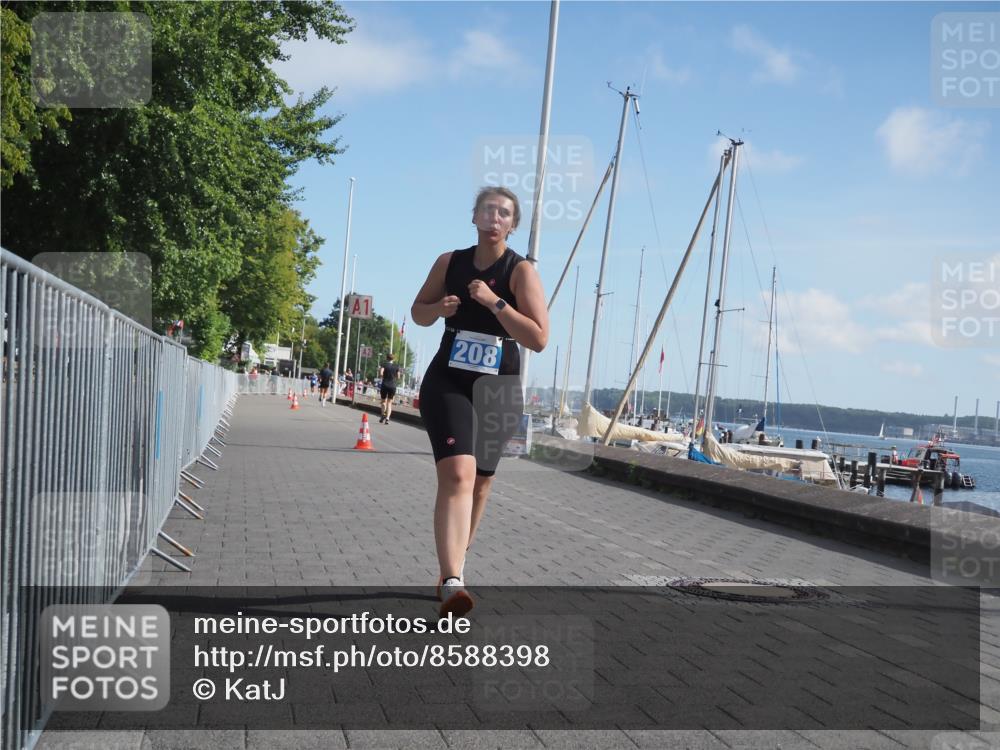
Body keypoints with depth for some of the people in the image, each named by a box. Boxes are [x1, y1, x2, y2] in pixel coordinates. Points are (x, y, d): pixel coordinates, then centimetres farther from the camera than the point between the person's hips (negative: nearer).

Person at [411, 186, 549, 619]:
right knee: (457, 475, -20)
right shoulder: (449, 263, 4)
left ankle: (452, 569, 33)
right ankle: (452, 584, -28)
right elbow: (418, 312, 16)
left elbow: (539, 339, -14)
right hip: (447, 382, 0)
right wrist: (440, 308, -6)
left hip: (499, 389, 0)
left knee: (479, 483, 12)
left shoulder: (521, 271, -6)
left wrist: (494, 302, -22)